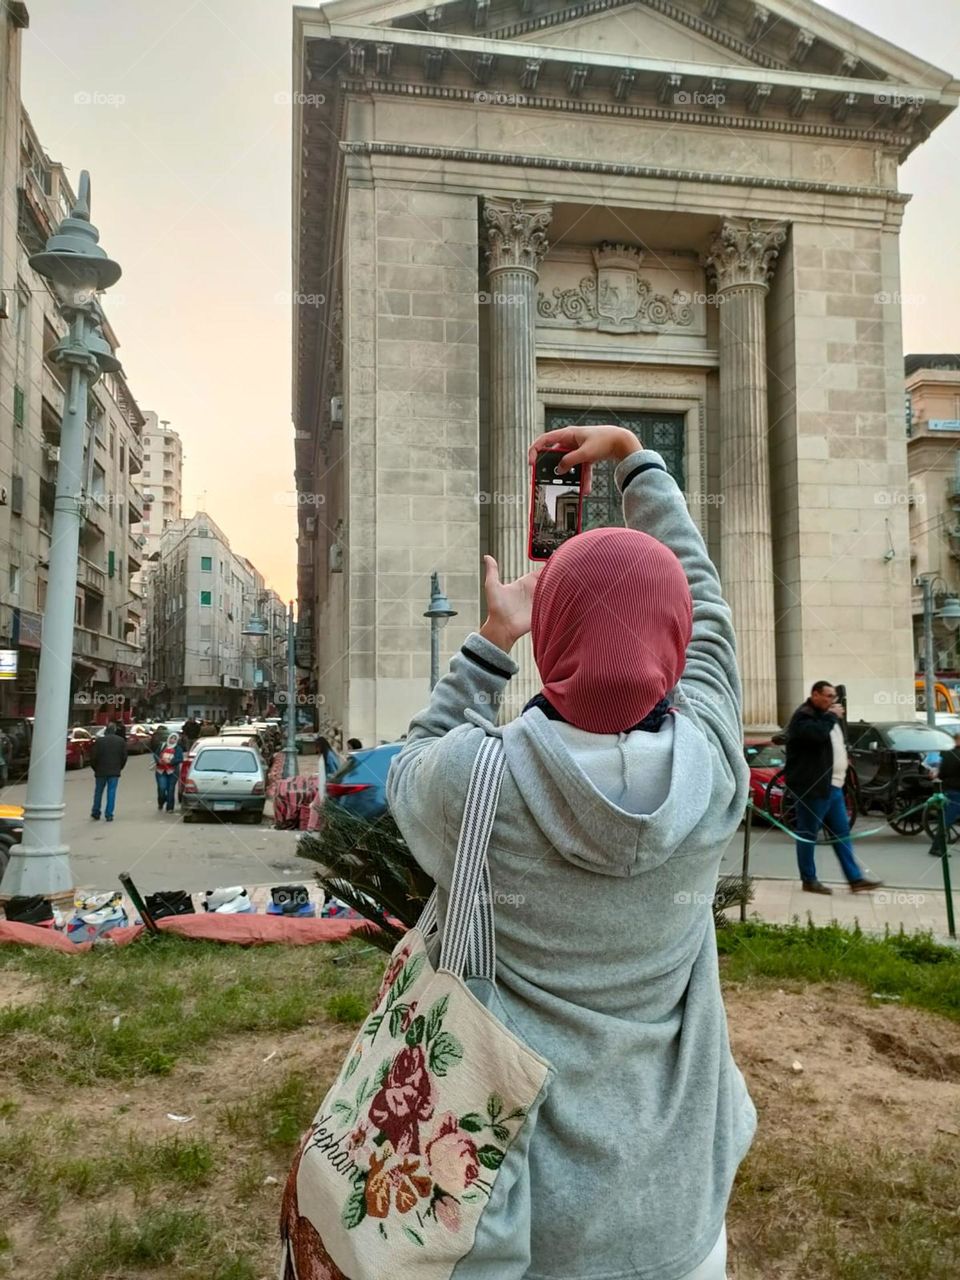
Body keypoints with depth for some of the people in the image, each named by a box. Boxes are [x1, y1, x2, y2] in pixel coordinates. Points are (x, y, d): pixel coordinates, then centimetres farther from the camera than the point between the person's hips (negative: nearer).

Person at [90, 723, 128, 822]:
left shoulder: (99, 741, -5)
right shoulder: (121, 741, 0)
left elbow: (93, 757, -4)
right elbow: (124, 757, 2)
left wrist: (95, 768, 10)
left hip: (100, 771, 0)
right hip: (114, 772, 0)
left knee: (98, 792, 13)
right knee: (111, 792, 3)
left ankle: (95, 813, 20)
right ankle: (109, 815, 0)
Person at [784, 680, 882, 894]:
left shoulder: (826, 715, 19)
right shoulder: (803, 716, -11)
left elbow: (837, 742, 31)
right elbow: (817, 733, -31)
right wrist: (831, 716, -17)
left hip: (832, 785, 10)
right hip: (812, 787, -10)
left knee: (842, 833, 9)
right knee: (808, 834, 0)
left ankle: (855, 879, 11)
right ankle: (809, 880, 7)